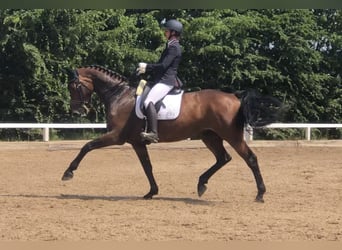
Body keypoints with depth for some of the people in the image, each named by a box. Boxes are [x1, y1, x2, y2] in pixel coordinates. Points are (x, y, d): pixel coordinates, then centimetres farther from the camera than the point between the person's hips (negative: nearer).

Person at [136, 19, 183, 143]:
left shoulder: (173, 47, -11)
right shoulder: (171, 46, 21)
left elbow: (163, 66, -20)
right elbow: (161, 64, 25)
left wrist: (147, 67, -11)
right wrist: (147, 68, 13)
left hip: (166, 81, -12)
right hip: (163, 80, 12)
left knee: (149, 101, -29)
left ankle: (153, 133, -36)